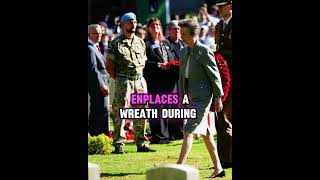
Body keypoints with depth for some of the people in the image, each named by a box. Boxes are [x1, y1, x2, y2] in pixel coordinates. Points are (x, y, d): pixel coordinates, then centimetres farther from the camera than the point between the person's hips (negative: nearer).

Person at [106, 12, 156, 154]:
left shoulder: (140, 42, 13)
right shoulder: (116, 43, -3)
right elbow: (109, 65, -1)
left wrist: (138, 76, 11)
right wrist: (119, 79, -3)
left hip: (140, 80, 5)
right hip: (123, 81, -5)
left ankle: (141, 144, 14)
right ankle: (119, 144, -6)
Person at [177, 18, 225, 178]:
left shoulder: (204, 51, -13)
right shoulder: (184, 52, 11)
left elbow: (215, 75, -11)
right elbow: (182, 77, 17)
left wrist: (218, 97, -12)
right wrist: (181, 98, 16)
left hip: (203, 96, -9)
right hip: (192, 97, 9)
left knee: (189, 131, -14)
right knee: (205, 133, 13)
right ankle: (218, 168, 21)